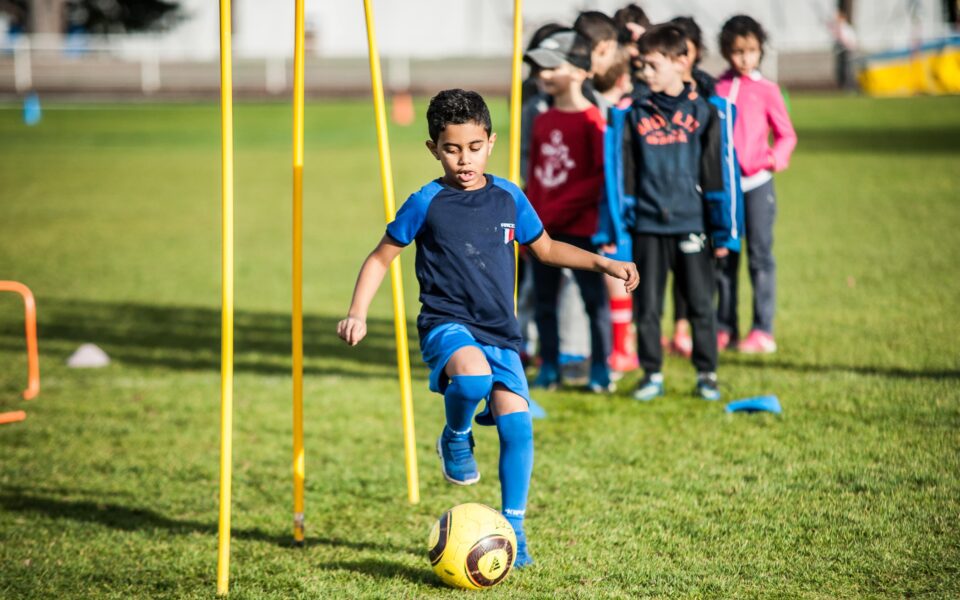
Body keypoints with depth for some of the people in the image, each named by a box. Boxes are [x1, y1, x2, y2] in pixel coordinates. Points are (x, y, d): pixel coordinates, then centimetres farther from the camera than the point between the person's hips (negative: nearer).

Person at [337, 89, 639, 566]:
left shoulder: (509, 198, 7)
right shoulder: (426, 203, -4)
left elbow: (546, 248, 23)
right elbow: (381, 257, 4)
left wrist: (603, 263, 15)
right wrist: (357, 313, -8)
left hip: (500, 333, 4)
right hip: (446, 324, -4)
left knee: (517, 423, -9)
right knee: (472, 374, -36)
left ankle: (513, 528, 9)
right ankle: (456, 438, -2)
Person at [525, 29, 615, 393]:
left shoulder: (591, 120, -10)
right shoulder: (542, 121, 11)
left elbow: (601, 176, -14)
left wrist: (557, 210, -16)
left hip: (579, 227, -7)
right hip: (543, 229, 7)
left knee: (594, 298, -1)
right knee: (544, 300, 10)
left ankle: (600, 370, 6)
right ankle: (549, 369, 19)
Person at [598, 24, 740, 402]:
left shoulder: (704, 113, 0)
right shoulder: (633, 115, 5)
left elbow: (719, 173, 1)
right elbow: (620, 174, 6)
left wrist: (723, 231, -2)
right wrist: (613, 229, 2)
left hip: (691, 225, -2)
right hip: (647, 226, 2)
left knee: (700, 304, 4)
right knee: (647, 307, 6)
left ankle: (706, 374, 14)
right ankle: (651, 374, 16)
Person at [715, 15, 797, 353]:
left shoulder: (766, 90, 1)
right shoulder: (717, 90, 6)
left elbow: (786, 134, 3)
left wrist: (776, 158, -15)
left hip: (756, 182, -3)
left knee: (760, 254, -3)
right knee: (723, 256, 7)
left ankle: (763, 331, 0)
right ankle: (725, 328, 16)